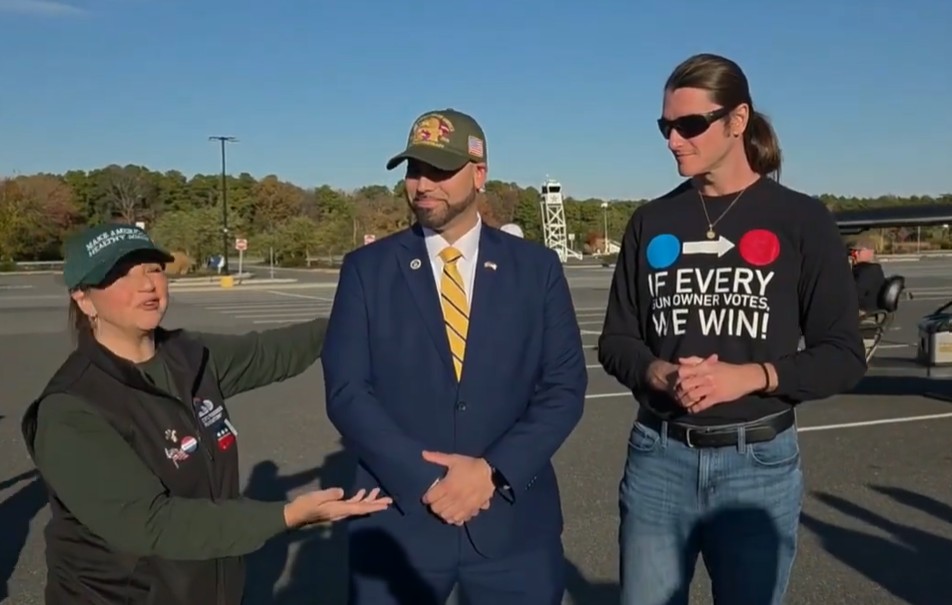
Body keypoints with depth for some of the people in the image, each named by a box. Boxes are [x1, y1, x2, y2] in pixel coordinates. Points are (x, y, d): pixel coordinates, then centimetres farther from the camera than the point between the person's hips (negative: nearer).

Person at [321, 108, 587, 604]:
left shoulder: (537, 268, 2)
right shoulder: (367, 269, 0)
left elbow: (564, 386, -1)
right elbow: (346, 392, -5)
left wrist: (495, 471, -12)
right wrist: (424, 481, -13)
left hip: (513, 518, 1)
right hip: (399, 518, 0)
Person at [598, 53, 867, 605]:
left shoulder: (802, 220, -3)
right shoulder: (652, 222, 4)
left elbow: (844, 357, -3)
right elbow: (616, 341, 6)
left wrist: (750, 376, -20)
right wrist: (659, 373, -15)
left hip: (759, 462, -1)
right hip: (659, 458, 2)